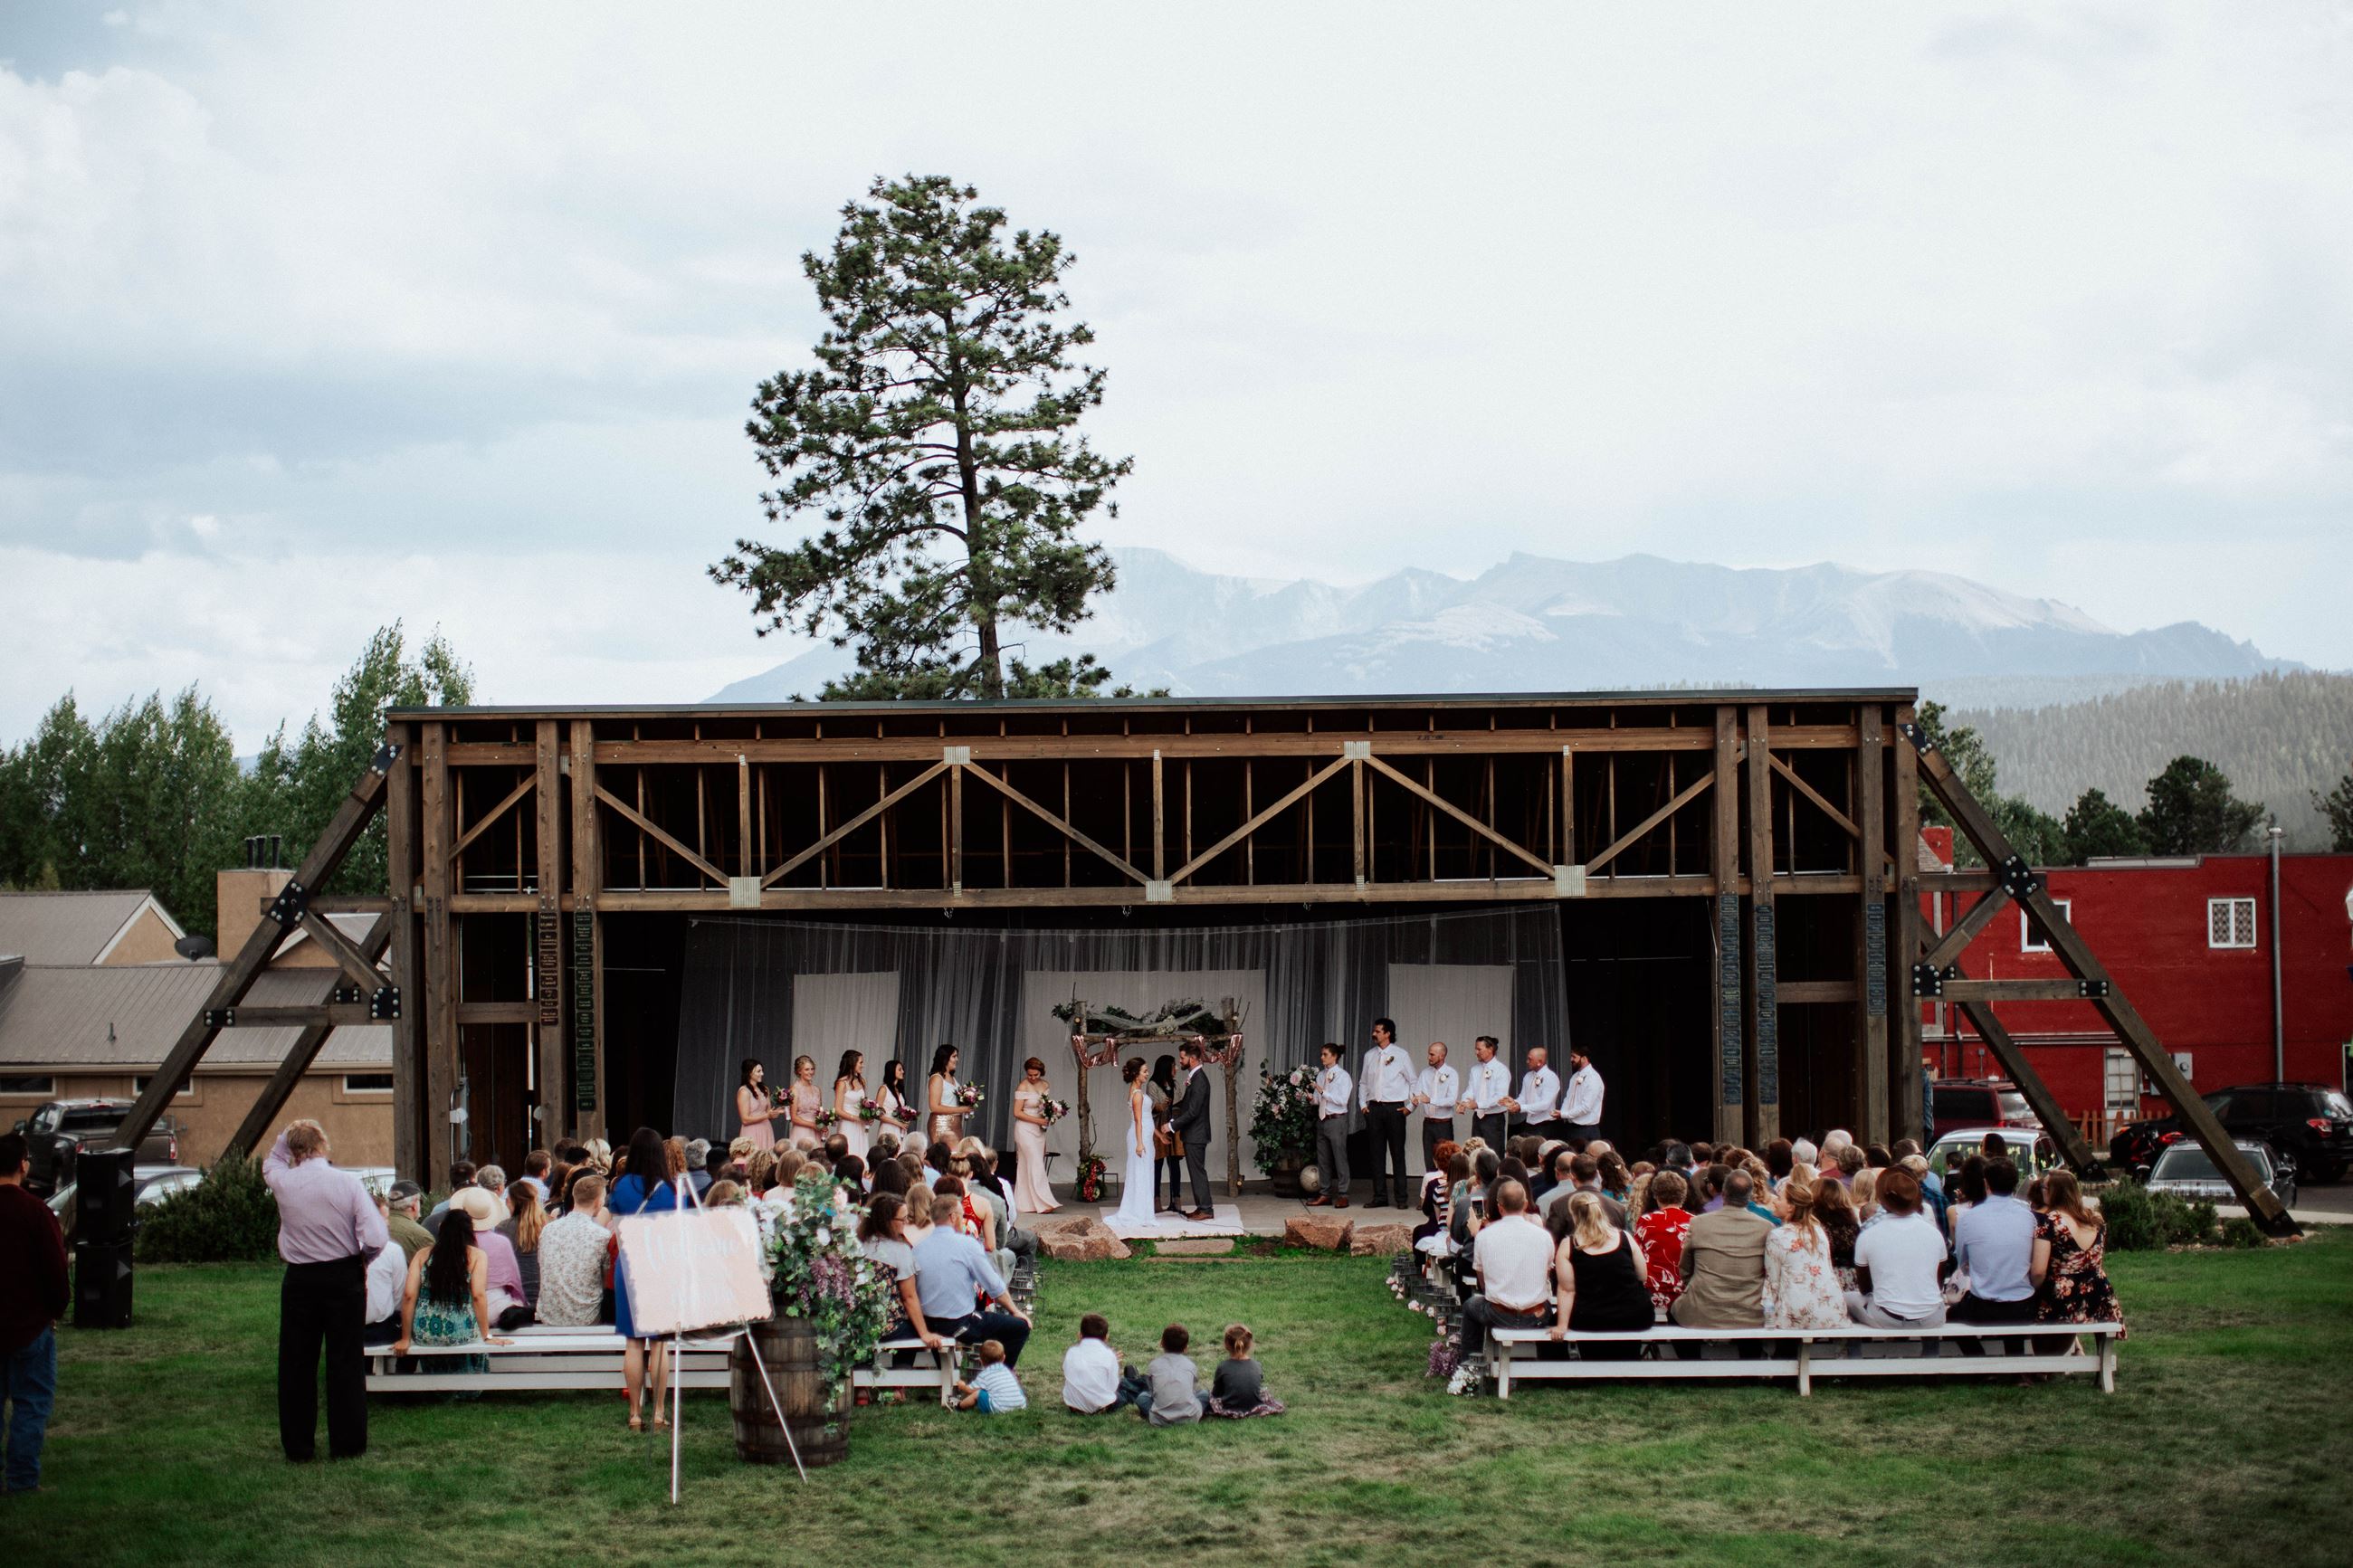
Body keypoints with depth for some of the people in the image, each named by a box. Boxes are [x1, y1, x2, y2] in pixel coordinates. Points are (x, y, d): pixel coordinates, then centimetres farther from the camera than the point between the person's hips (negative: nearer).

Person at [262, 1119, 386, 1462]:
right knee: (345, 1363, 8)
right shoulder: (348, 1183, -11)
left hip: (300, 1280, 1)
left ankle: (298, 1445, 16)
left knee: (296, 1365, 11)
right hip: (344, 1277, -1)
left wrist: (287, 1136, 15)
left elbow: (271, 1163, 21)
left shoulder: (283, 1183, -7)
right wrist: (360, 1259, 3)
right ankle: (347, 1443, 12)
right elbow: (376, 1239, -15)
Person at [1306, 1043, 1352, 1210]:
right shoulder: (1321, 1075, 13)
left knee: (1340, 1158, -3)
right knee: (1322, 1159, 10)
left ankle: (1342, 1195, 1)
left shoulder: (1342, 1076, -6)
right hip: (1322, 1119, 7)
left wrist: (1323, 1092, -18)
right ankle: (1324, 1194, 17)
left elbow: (1342, 1100, -16)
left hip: (1337, 1120, -7)